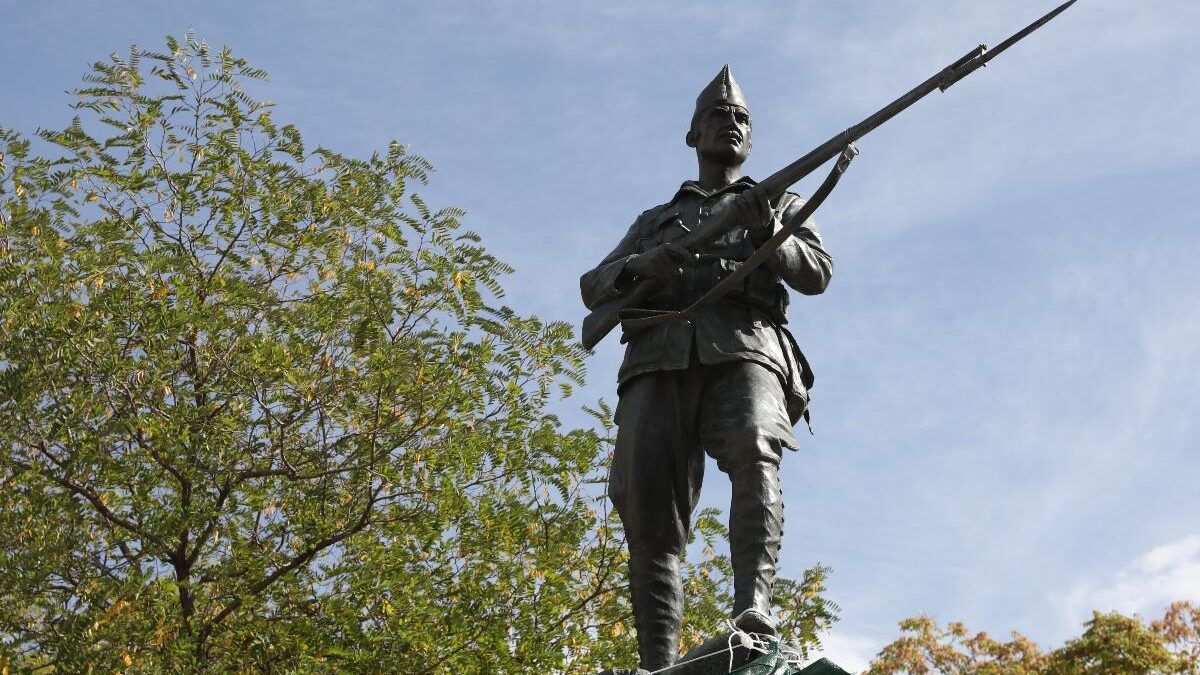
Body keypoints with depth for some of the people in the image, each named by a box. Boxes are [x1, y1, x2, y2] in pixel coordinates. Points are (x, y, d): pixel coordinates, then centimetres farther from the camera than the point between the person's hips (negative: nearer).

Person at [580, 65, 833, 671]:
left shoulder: (780, 202, 31)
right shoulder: (656, 219, 35)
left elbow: (816, 273, 13)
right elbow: (593, 288, 25)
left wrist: (766, 230, -7)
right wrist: (637, 266, 1)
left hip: (744, 347, -2)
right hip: (659, 356, 2)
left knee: (753, 452, -33)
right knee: (645, 503, -15)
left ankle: (753, 609, -47)